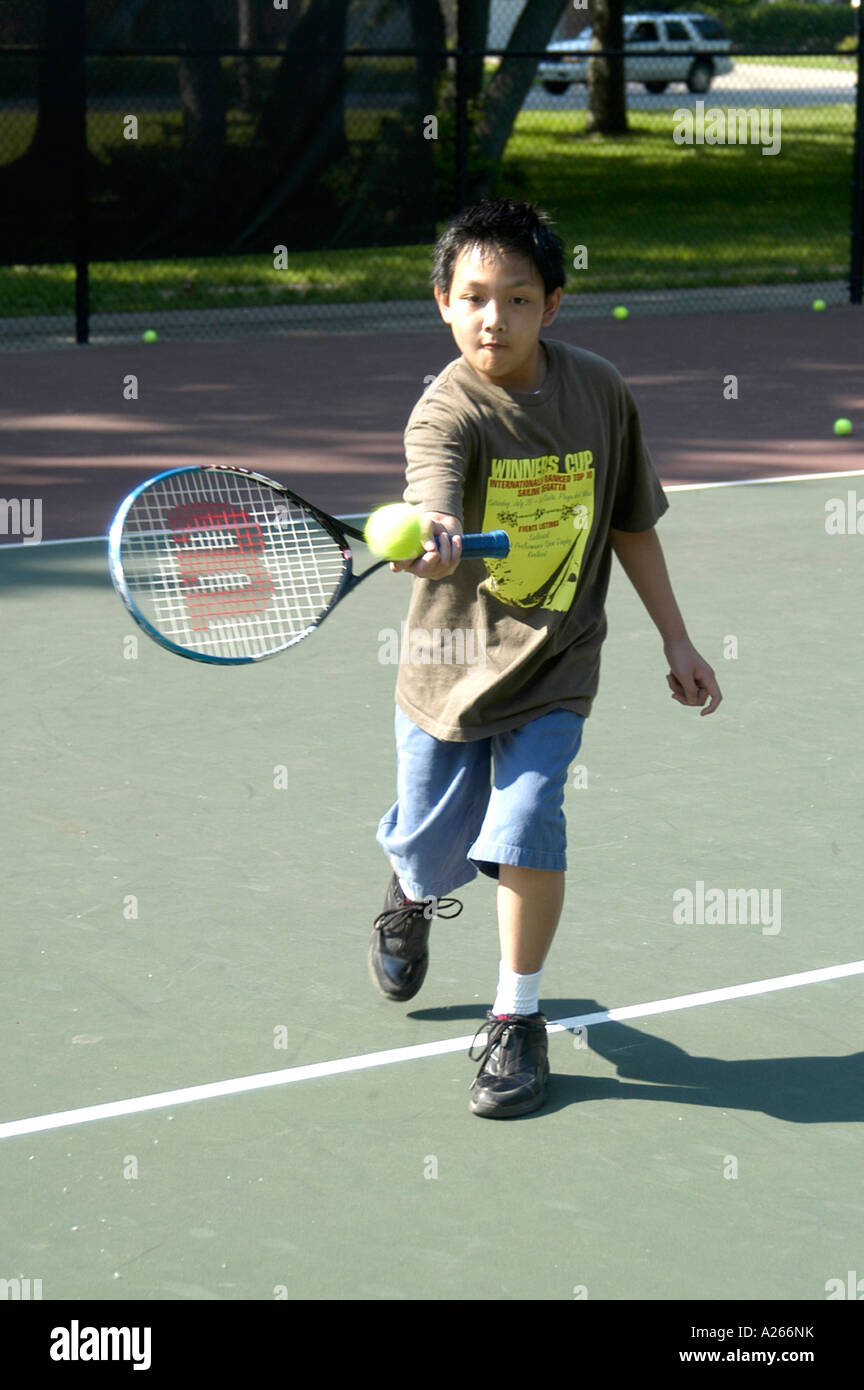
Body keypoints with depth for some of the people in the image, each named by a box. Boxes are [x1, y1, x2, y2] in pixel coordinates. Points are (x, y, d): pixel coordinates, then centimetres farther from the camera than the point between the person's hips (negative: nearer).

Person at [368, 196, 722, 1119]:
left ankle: (518, 1019, 1)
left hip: (553, 667, 1)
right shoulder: (446, 411, -18)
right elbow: (435, 499, -40)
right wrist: (434, 541, -63)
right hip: (452, 662, -1)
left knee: (526, 826, -17)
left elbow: (630, 523, 8)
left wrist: (675, 639, 10)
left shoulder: (599, 391, -6)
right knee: (431, 850, 11)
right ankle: (411, 893, 50)